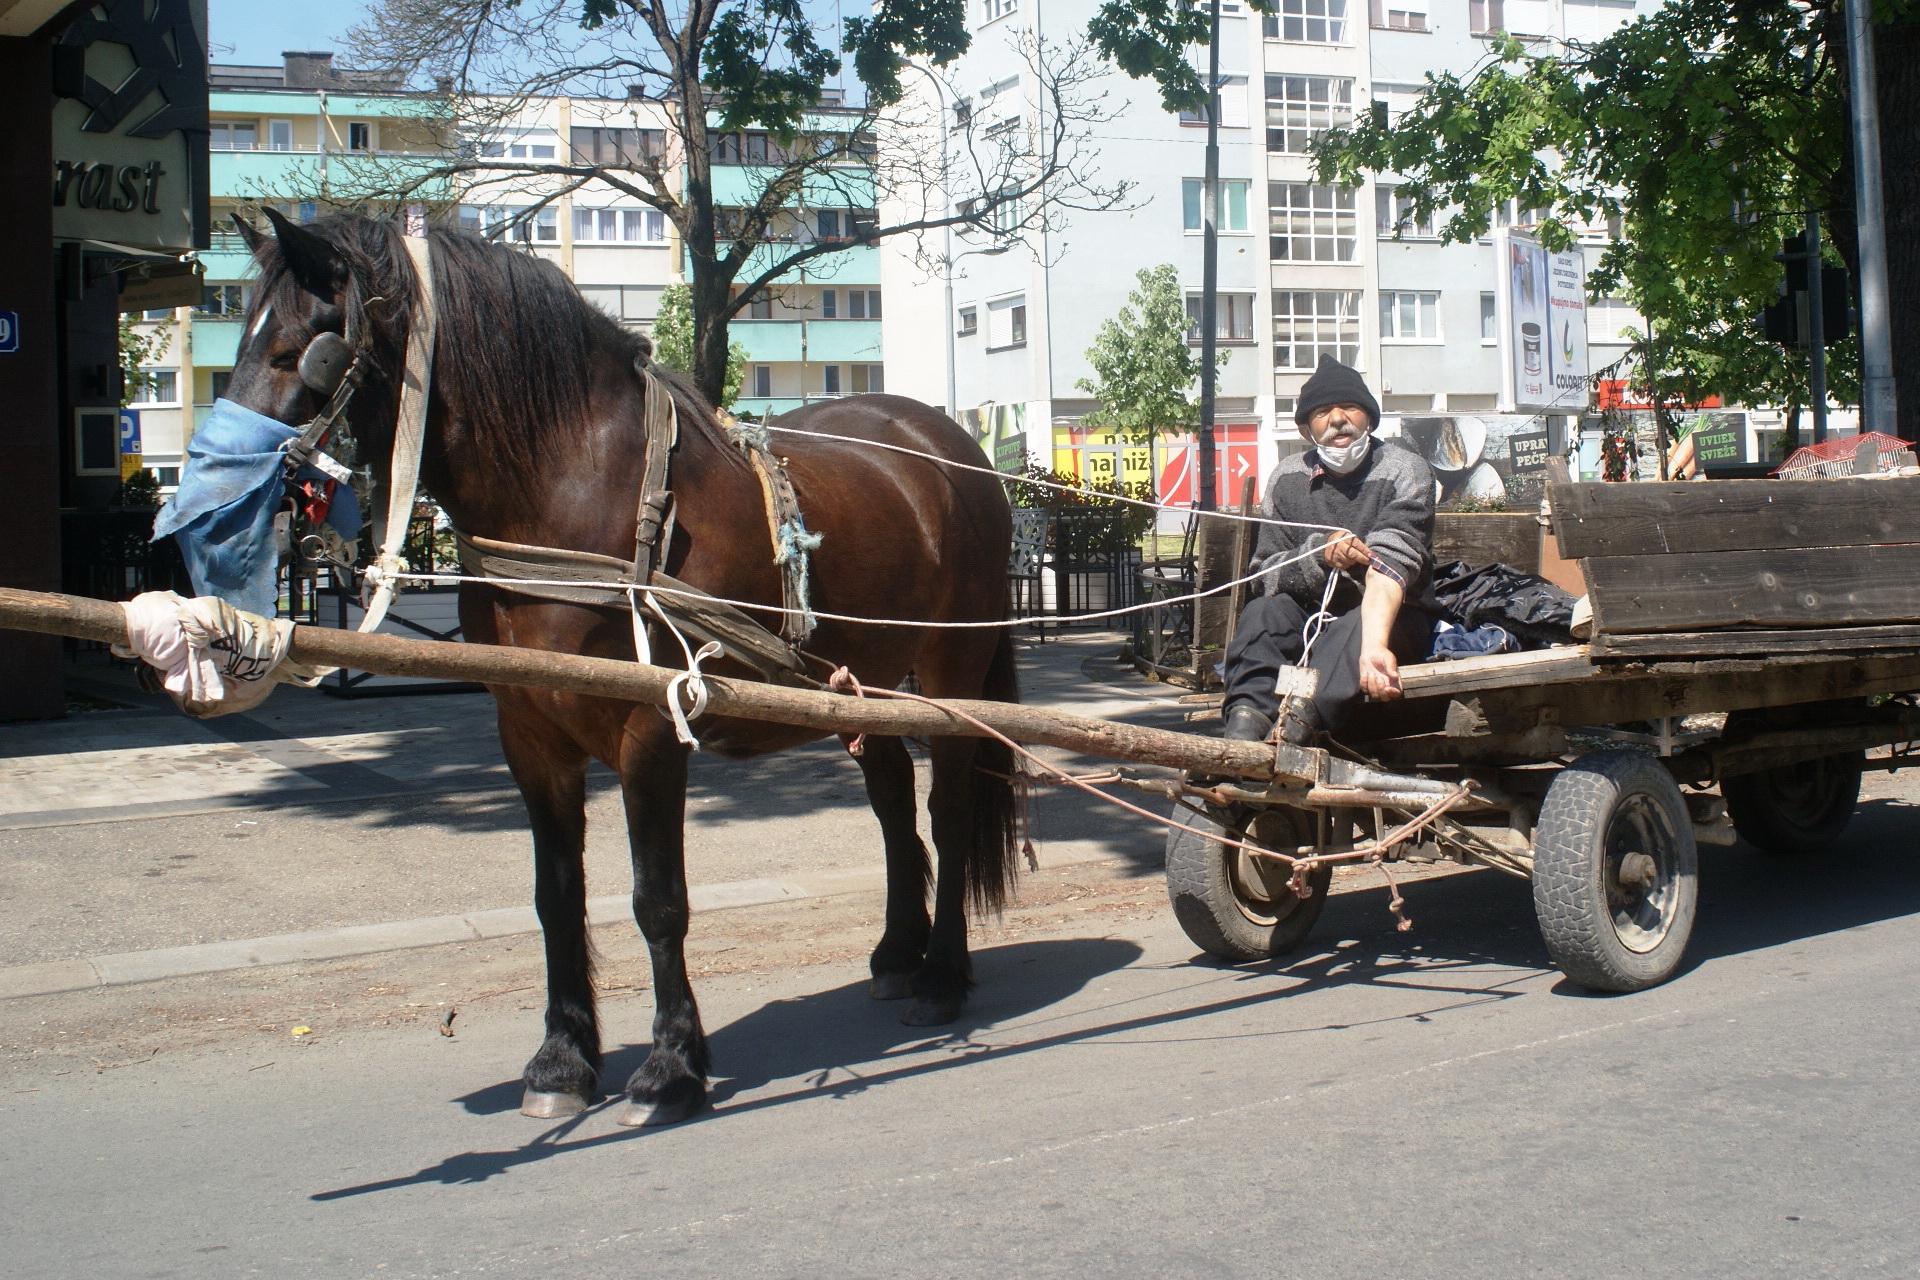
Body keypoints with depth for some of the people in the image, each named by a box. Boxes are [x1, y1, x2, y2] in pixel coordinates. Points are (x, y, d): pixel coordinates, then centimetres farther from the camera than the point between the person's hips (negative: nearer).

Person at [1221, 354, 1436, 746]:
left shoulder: (1404, 471, -13)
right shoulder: (1288, 477, -1)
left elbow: (1390, 563, -30)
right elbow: (1265, 574, -5)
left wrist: (1372, 647, -48)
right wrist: (1319, 554, -29)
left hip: (1392, 618, -3)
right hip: (1314, 617, 3)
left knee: (1356, 627, -36)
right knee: (1262, 612, -26)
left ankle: (1301, 717, -58)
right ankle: (1245, 723, -47)